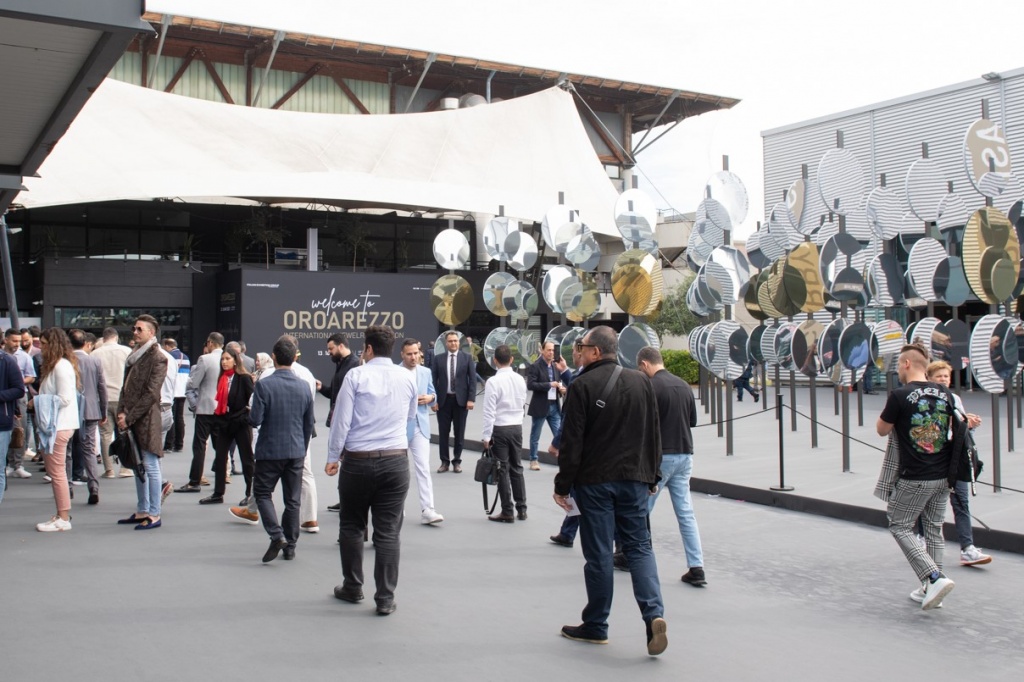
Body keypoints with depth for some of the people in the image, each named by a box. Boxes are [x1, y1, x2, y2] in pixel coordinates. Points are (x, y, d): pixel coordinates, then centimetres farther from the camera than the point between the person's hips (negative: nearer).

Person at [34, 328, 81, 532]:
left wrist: (38, 402, -11)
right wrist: (38, 401, 5)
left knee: (57, 472, -5)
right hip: (53, 424, 10)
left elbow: (65, 398, -19)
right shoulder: (53, 365, 17)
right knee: (54, 472, 13)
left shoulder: (62, 366, -14)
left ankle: (63, 519, 1)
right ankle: (62, 515, 19)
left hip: (59, 426, -10)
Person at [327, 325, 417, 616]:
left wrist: (333, 457, 2)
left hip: (358, 460, -2)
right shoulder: (407, 378, 4)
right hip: (396, 460, 2)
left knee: (351, 526, 15)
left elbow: (341, 420, -7)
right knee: (388, 531, 4)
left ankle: (352, 588, 25)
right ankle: (385, 598, 5)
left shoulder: (356, 376, -7)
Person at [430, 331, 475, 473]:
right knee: (443, 432, 5)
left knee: (459, 432, 6)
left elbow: (472, 380, 0)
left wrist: (470, 399, -9)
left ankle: (457, 461, 16)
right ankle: (444, 461, 14)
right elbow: (433, 380, 3)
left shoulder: (467, 358, 3)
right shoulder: (438, 359, 4)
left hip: (460, 400, 0)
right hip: (443, 400, 1)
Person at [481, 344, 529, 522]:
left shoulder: (493, 381, -15)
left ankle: (508, 512, 5)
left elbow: (489, 411, -15)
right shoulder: (520, 380, 2)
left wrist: (486, 436, -9)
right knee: (516, 468, 14)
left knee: (502, 470, 1)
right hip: (517, 427, 5)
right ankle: (521, 509, 19)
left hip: (500, 429, -5)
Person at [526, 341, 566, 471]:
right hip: (540, 406, -5)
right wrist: (549, 385, -21)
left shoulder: (556, 366, 9)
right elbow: (530, 385, -18)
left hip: (554, 406, 5)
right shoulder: (535, 366, -9)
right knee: (535, 435, 8)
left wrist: (562, 388, -4)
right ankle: (533, 460, 21)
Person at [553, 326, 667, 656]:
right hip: (634, 479, 4)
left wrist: (563, 485, -4)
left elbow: (572, 441, -11)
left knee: (598, 554, 4)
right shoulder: (641, 382, 6)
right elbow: (654, 434, 10)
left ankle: (595, 626, 15)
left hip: (594, 481, -4)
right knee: (639, 547, 10)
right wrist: (652, 476, 18)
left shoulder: (583, 386, -10)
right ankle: (654, 613, -9)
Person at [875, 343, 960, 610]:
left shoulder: (900, 395, -15)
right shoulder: (945, 394, 3)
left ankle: (934, 578, -7)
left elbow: (882, 430, -2)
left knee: (899, 526, 7)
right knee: (934, 529, 15)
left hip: (914, 478, -6)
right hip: (943, 476, 6)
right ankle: (931, 589, 21)